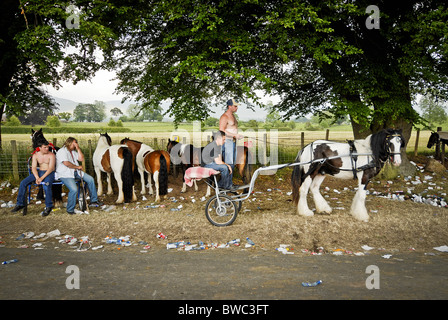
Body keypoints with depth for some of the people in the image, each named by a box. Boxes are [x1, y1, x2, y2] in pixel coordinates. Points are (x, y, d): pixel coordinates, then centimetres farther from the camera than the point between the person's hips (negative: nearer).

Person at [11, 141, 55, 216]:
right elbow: (34, 167, -2)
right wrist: (37, 178, -20)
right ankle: (20, 204, -1)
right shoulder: (35, 155, 4)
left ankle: (49, 207, -19)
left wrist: (42, 178, -27)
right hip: (39, 172, 5)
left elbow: (51, 168, -18)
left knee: (46, 186, -36)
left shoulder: (51, 155, -10)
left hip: (49, 173, -5)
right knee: (23, 183, -12)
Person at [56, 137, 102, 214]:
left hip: (75, 172, 9)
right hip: (65, 175, -9)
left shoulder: (73, 151, 18)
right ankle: (70, 209, -12)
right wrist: (77, 167, -12)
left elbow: (81, 158, 12)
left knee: (90, 179, 3)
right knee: (74, 189, -29)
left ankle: (94, 200, 13)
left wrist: (78, 148, 4)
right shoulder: (62, 151, -12)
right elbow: (66, 163, -23)